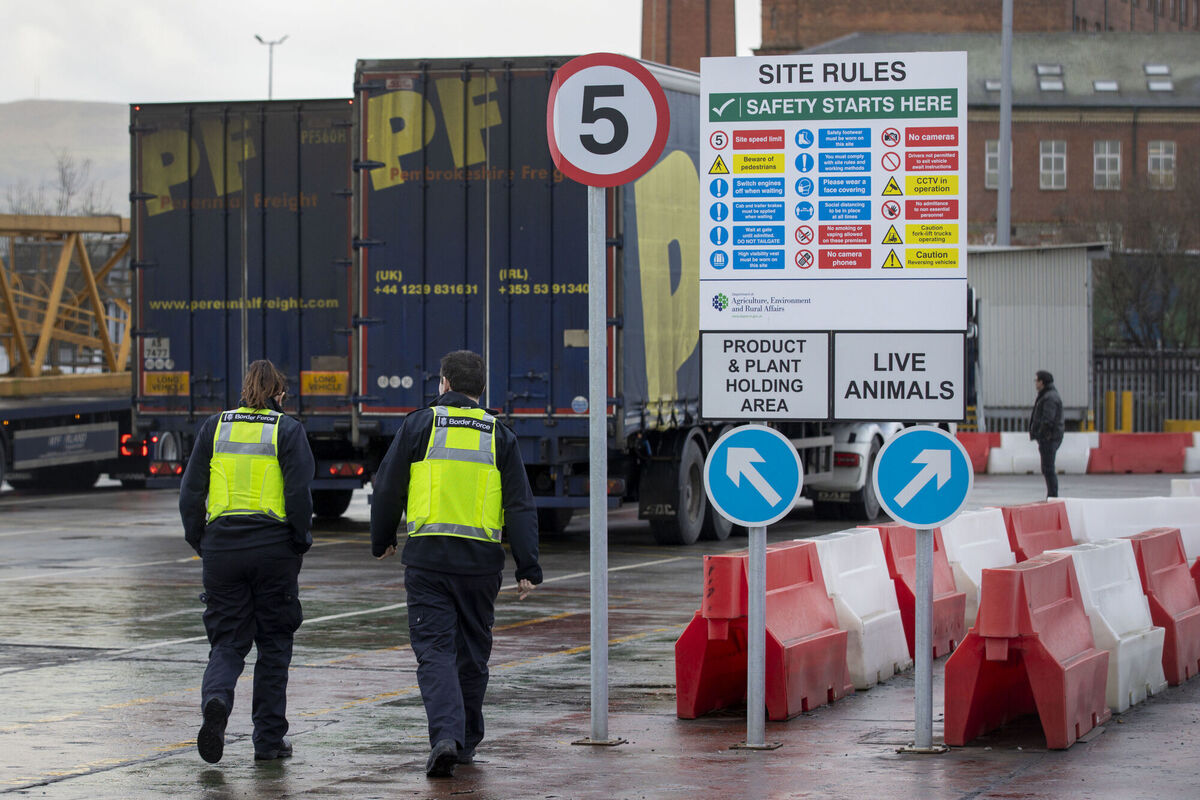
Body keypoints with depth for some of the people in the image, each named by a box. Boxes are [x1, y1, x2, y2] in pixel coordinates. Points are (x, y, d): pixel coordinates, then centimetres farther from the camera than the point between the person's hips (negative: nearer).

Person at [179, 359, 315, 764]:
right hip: (273, 547, -2)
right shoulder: (287, 430, -1)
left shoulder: (213, 427, 7)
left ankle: (216, 700, -22)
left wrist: (199, 542, 13)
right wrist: (301, 541, 2)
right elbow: (299, 492, -9)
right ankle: (269, 739, 11)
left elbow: (191, 491, 5)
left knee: (227, 640, 8)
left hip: (222, 548, 2)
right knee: (274, 643, 10)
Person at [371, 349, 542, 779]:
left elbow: (388, 489, 4)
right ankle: (466, 742, 25)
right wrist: (528, 567, 4)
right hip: (481, 559, 2)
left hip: (427, 556, -2)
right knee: (473, 653, 15)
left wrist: (382, 541, 19)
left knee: (435, 650, -3)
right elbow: (520, 506, 3)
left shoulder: (420, 425, 1)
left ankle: (446, 735, -22)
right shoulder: (498, 435, 7)